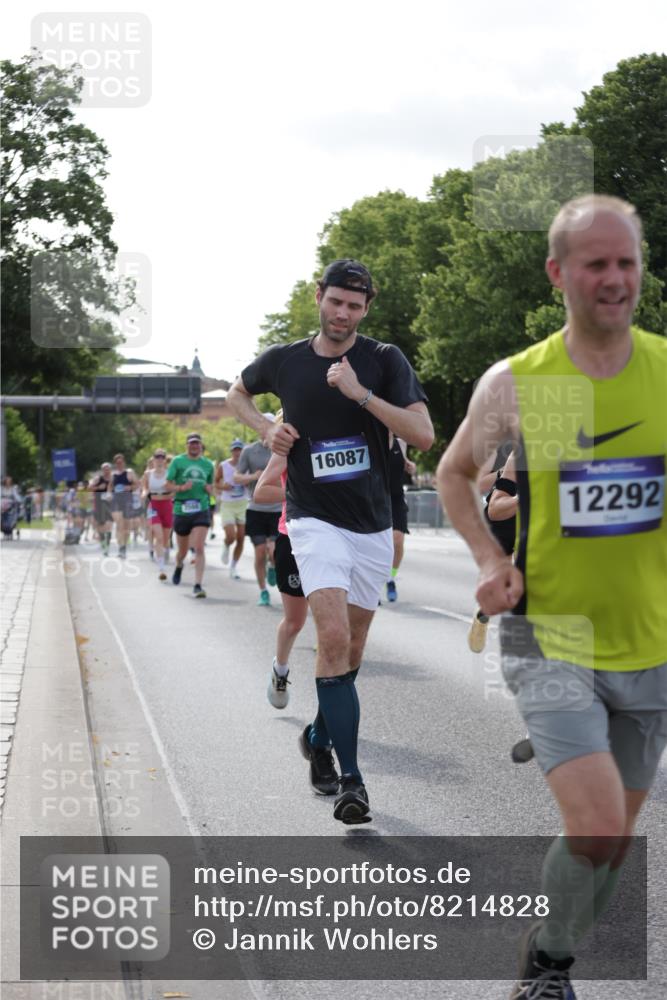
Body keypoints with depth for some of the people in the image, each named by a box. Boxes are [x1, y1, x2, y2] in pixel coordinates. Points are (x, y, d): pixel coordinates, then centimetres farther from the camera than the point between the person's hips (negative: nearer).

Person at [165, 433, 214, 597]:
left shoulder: (208, 464, 9)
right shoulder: (178, 461, 1)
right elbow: (167, 486, 0)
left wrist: (209, 490, -2)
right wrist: (181, 488, -18)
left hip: (201, 511, 0)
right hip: (181, 510, 0)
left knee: (199, 548, -15)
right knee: (183, 550, 14)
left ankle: (198, 585, -15)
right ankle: (179, 566, 48)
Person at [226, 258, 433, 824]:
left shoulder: (385, 361, -3)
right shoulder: (284, 361, 1)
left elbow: (424, 435, -14)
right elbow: (238, 393, 23)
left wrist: (360, 394, -23)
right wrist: (267, 430, 3)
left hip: (374, 526, 2)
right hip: (316, 520, -2)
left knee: (350, 651, 14)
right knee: (334, 638, -21)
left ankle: (320, 736, 41)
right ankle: (350, 778, -20)